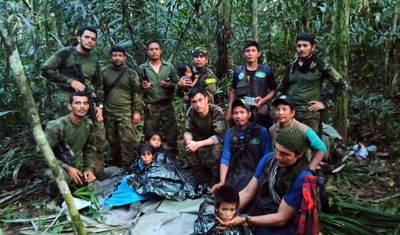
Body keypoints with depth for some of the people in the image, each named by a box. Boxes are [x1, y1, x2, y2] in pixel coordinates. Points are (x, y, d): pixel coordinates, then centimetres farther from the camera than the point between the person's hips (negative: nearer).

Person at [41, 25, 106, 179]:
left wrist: (100, 105, 8)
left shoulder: (94, 61, 16)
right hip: (67, 103, -5)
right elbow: (45, 70, -6)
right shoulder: (66, 53, -1)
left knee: (99, 137, 4)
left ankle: (98, 174, 18)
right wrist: (70, 81, -12)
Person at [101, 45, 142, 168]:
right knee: (112, 141, 12)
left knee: (126, 140, -7)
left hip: (126, 113, -2)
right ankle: (116, 165, 27)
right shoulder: (103, 72, 4)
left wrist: (137, 111, -7)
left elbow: (137, 93, -1)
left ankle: (127, 166, 2)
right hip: (108, 113, 2)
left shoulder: (131, 73, 1)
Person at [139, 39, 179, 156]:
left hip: (167, 106, 1)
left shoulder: (169, 67, 6)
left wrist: (170, 85, -13)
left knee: (171, 134, 5)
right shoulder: (142, 68, 3)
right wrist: (143, 87, -17)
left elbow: (177, 85, 6)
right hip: (150, 107, 0)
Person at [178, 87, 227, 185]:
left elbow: (220, 136, -33)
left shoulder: (216, 112, -28)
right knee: (182, 145, -18)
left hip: (216, 143, -5)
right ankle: (201, 176, -5)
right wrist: (189, 141, -32)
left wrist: (198, 144, -39)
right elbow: (188, 131, -7)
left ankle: (217, 179, -11)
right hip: (200, 141, 5)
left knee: (217, 148, -38)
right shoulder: (190, 112, -14)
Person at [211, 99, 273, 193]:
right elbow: (225, 158, 1)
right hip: (234, 175, 4)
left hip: (255, 174, -3)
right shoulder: (229, 133, 8)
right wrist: (222, 182, -12)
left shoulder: (261, 131, -2)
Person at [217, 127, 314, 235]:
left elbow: (281, 218, -17)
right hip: (255, 215, 5)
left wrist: (244, 220, -22)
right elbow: (247, 193, -1)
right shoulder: (268, 159, -5)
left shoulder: (303, 178, -21)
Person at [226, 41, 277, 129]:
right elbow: (233, 92, 13)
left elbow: (273, 90, 6)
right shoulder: (238, 71, 8)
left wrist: (263, 100, -12)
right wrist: (230, 110, 6)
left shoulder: (266, 70, 3)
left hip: (261, 113, -1)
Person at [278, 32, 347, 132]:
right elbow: (282, 87, 25)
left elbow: (342, 85, -1)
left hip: (309, 114, -4)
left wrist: (326, 103, -5)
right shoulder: (292, 66, 11)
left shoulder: (320, 65, -3)